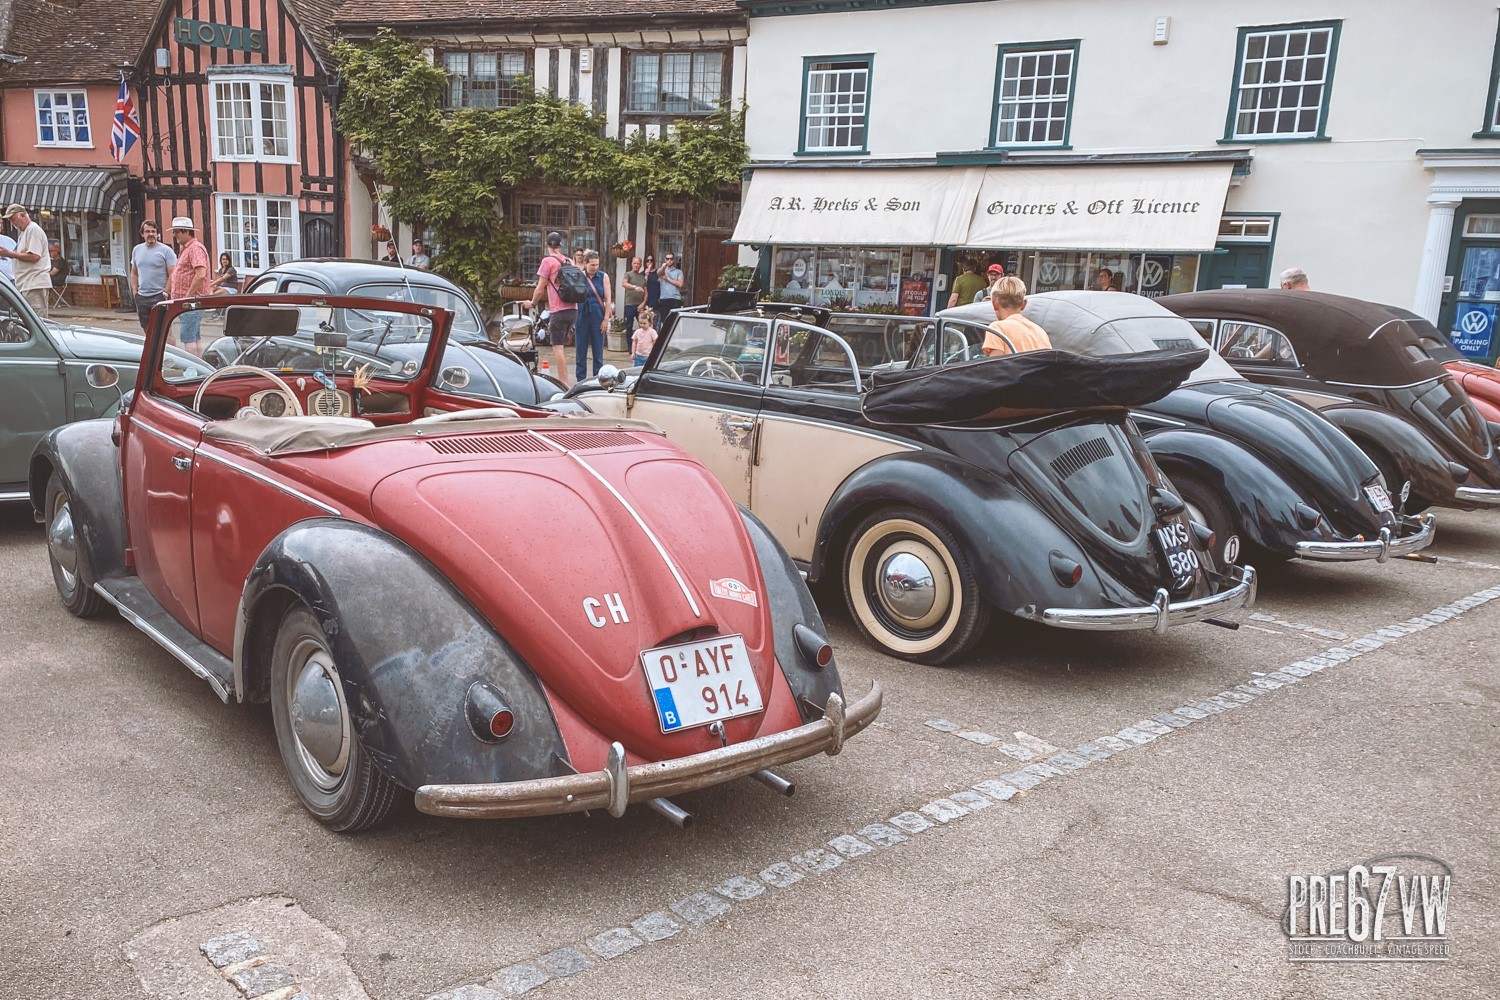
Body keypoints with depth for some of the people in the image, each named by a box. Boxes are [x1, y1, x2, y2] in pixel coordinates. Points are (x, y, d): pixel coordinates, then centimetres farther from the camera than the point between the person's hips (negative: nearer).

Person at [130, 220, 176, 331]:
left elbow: (172, 275, -8)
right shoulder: (137, 250, 13)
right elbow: (134, 273, 19)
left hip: (159, 297, -6)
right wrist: (134, 292, 9)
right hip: (141, 297, 6)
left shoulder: (166, 250, -4)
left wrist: (165, 293, -13)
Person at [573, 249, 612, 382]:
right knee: (581, 351, 4)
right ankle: (581, 381, 11)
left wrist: (606, 319, -6)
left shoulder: (603, 277, 2)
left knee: (598, 351, 3)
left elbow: (608, 299, 1)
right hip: (582, 316, 0)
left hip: (598, 317, 0)